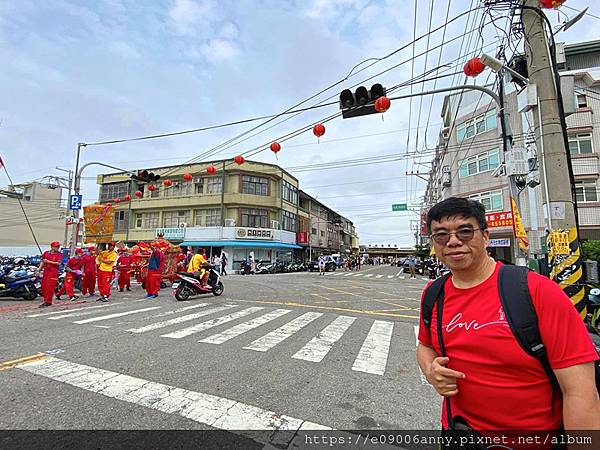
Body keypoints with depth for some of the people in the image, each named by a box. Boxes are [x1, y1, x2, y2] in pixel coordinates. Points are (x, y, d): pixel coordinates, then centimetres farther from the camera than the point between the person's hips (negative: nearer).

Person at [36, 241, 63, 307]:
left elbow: (58, 263, -13)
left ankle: (48, 302, -1)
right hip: (46, 271, 5)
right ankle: (45, 300, 22)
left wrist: (48, 261, -11)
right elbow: (42, 262, 17)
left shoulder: (59, 254, -1)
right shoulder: (46, 253, 11)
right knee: (43, 286, 9)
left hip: (53, 272, -5)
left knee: (49, 287, -7)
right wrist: (38, 270, 14)